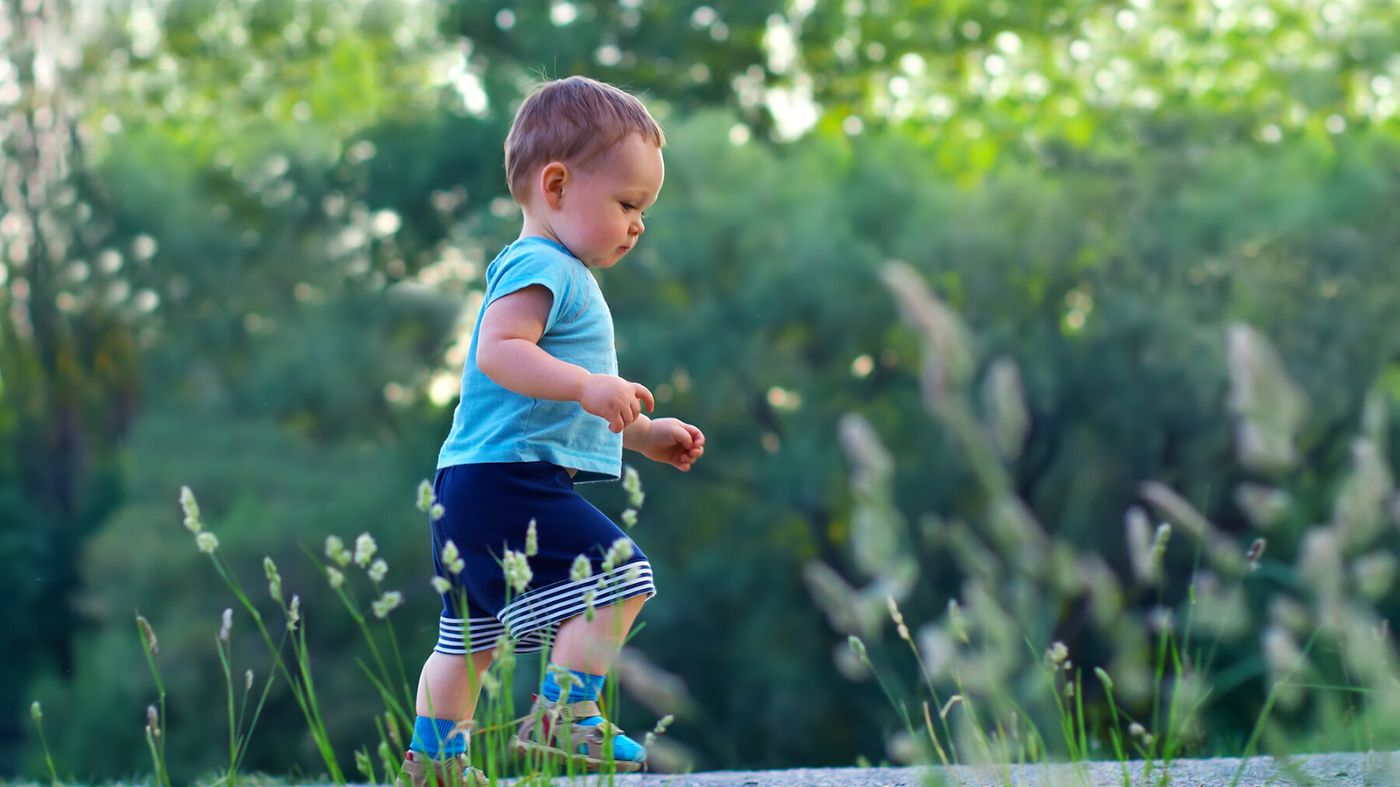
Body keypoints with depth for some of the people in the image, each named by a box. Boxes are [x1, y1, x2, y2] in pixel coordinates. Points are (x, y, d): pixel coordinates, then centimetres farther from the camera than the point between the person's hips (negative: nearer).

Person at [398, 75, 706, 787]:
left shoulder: (562, 275, 25)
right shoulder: (541, 268, -10)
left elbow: (554, 404, 34)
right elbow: (498, 351, -27)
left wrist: (643, 434, 30)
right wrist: (588, 386, -35)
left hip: (469, 490, 11)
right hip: (509, 484, -11)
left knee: (471, 636, 19)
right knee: (615, 578, -16)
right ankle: (564, 714, -15)